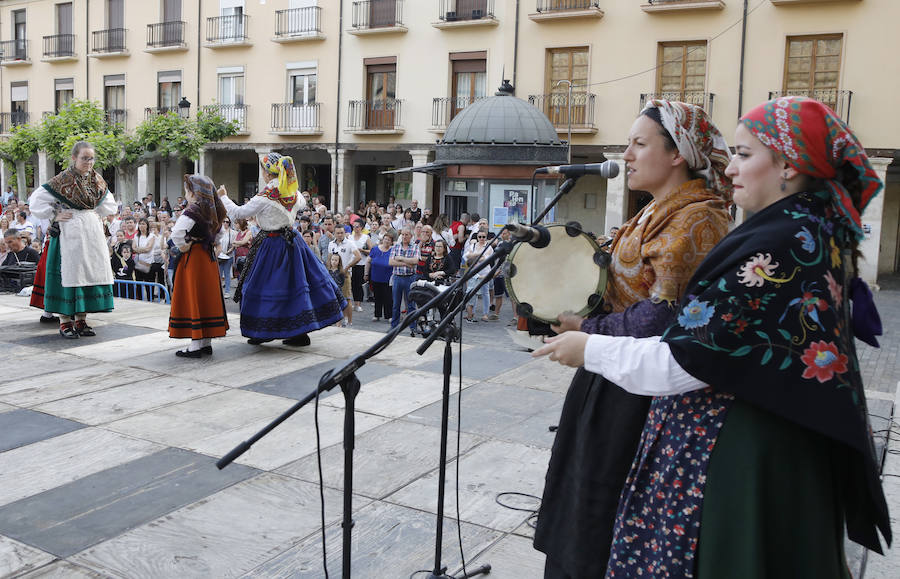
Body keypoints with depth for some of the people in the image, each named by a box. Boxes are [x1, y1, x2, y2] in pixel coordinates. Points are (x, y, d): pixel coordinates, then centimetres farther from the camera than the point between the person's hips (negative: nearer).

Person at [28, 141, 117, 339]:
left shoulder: (96, 179, 9)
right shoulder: (63, 179, -7)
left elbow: (110, 203, 24)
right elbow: (36, 199, -6)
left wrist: (98, 215, 11)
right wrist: (55, 215, -8)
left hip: (92, 232, 6)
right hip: (70, 233, -5)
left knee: (90, 273, 5)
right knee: (69, 273, -4)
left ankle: (81, 320, 14)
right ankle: (65, 322, 3)